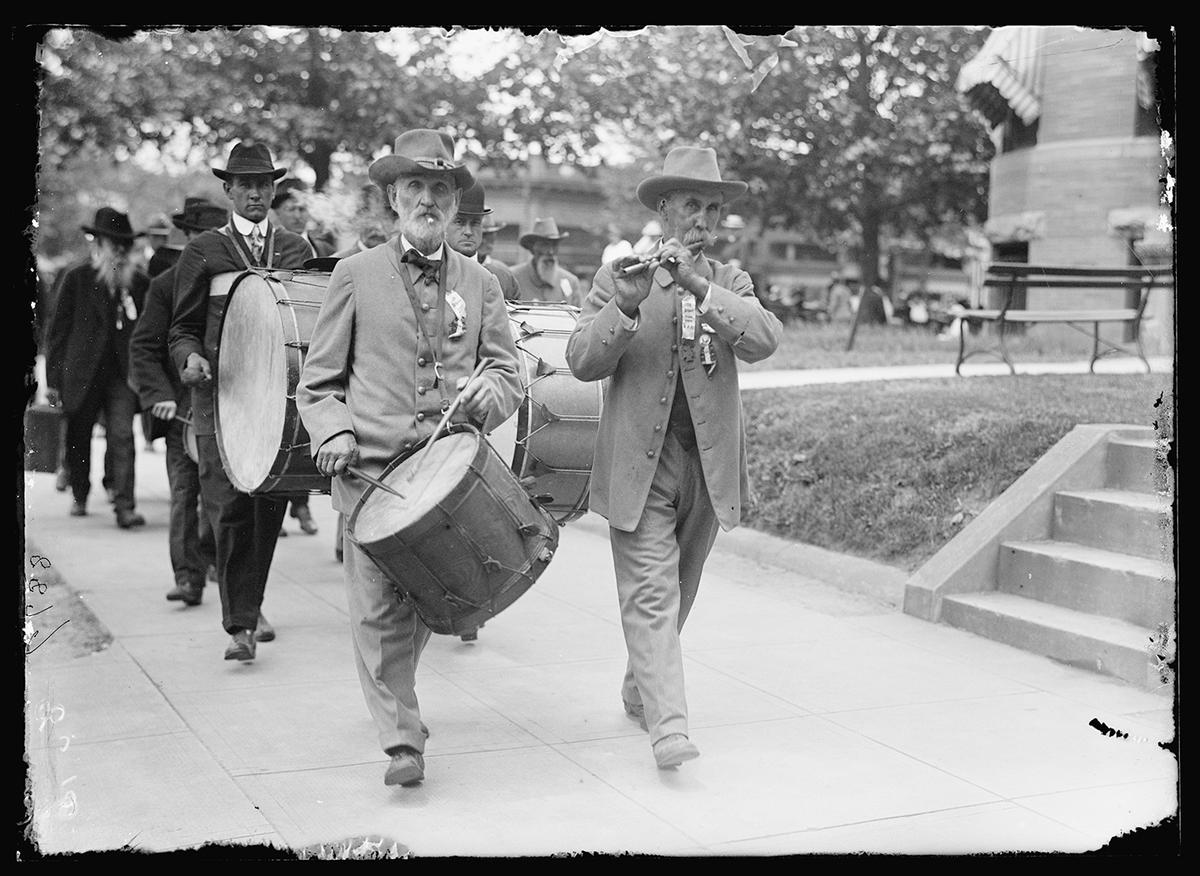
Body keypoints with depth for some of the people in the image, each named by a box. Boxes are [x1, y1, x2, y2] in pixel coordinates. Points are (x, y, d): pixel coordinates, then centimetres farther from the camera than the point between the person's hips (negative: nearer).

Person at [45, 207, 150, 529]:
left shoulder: (141, 284, 7)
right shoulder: (76, 279, 2)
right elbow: (57, 331, 3)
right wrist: (53, 379, 0)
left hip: (123, 375, 0)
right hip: (82, 375, 0)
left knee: (122, 436, -13)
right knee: (78, 438, 12)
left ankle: (124, 505, -16)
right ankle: (79, 496, 34)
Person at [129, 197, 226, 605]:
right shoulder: (165, 285, 2)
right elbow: (143, 347, 0)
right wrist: (158, 395, -12)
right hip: (183, 406, -2)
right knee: (184, 492, -4)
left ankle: (208, 553, 30)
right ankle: (188, 576, -1)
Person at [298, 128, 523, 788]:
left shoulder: (480, 284, 13)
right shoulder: (356, 276, 8)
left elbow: (507, 375, 12)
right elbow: (318, 381, 9)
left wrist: (487, 395, -10)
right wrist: (335, 432, -9)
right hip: (371, 466, -2)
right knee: (378, 606, -7)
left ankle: (394, 696, 33)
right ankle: (401, 739, 1)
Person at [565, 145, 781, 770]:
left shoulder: (729, 282, 8)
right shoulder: (618, 275, 1)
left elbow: (764, 341, -12)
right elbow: (582, 361, -9)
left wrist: (698, 285, -23)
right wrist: (624, 305, -25)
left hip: (709, 463, 4)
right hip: (640, 461, -3)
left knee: (677, 592, 15)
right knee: (650, 592, -10)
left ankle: (639, 689, 35)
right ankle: (667, 723, -11)